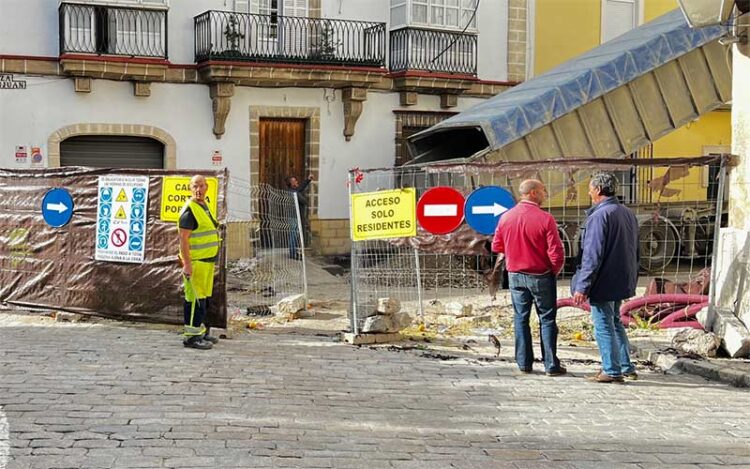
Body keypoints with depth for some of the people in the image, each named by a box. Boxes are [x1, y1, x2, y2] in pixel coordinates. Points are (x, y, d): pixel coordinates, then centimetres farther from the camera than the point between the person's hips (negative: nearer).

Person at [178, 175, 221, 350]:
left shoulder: (204, 206, 15)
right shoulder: (189, 210, -15)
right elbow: (183, 239, -19)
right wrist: (187, 264, -24)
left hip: (207, 260, 10)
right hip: (195, 261, -10)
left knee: (204, 298, 16)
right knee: (195, 300, -7)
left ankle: (201, 331, 26)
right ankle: (192, 336, -2)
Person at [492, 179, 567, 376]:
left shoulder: (506, 217, -3)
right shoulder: (545, 219, -17)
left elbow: (496, 246, 6)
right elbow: (556, 253, -17)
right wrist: (554, 271, 1)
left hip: (515, 275, 4)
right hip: (541, 276, -4)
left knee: (521, 318, 12)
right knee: (547, 319, 6)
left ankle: (524, 363, 15)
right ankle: (551, 365, 8)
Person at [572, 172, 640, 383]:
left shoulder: (599, 216, -19)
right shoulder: (628, 214, 10)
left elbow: (592, 255, -22)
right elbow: (633, 251, 17)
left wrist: (582, 286, -18)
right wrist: (630, 278, 24)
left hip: (603, 283, -9)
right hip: (621, 282, 9)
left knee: (603, 326, 1)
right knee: (615, 322, 20)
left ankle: (611, 371, 6)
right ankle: (626, 367, 23)